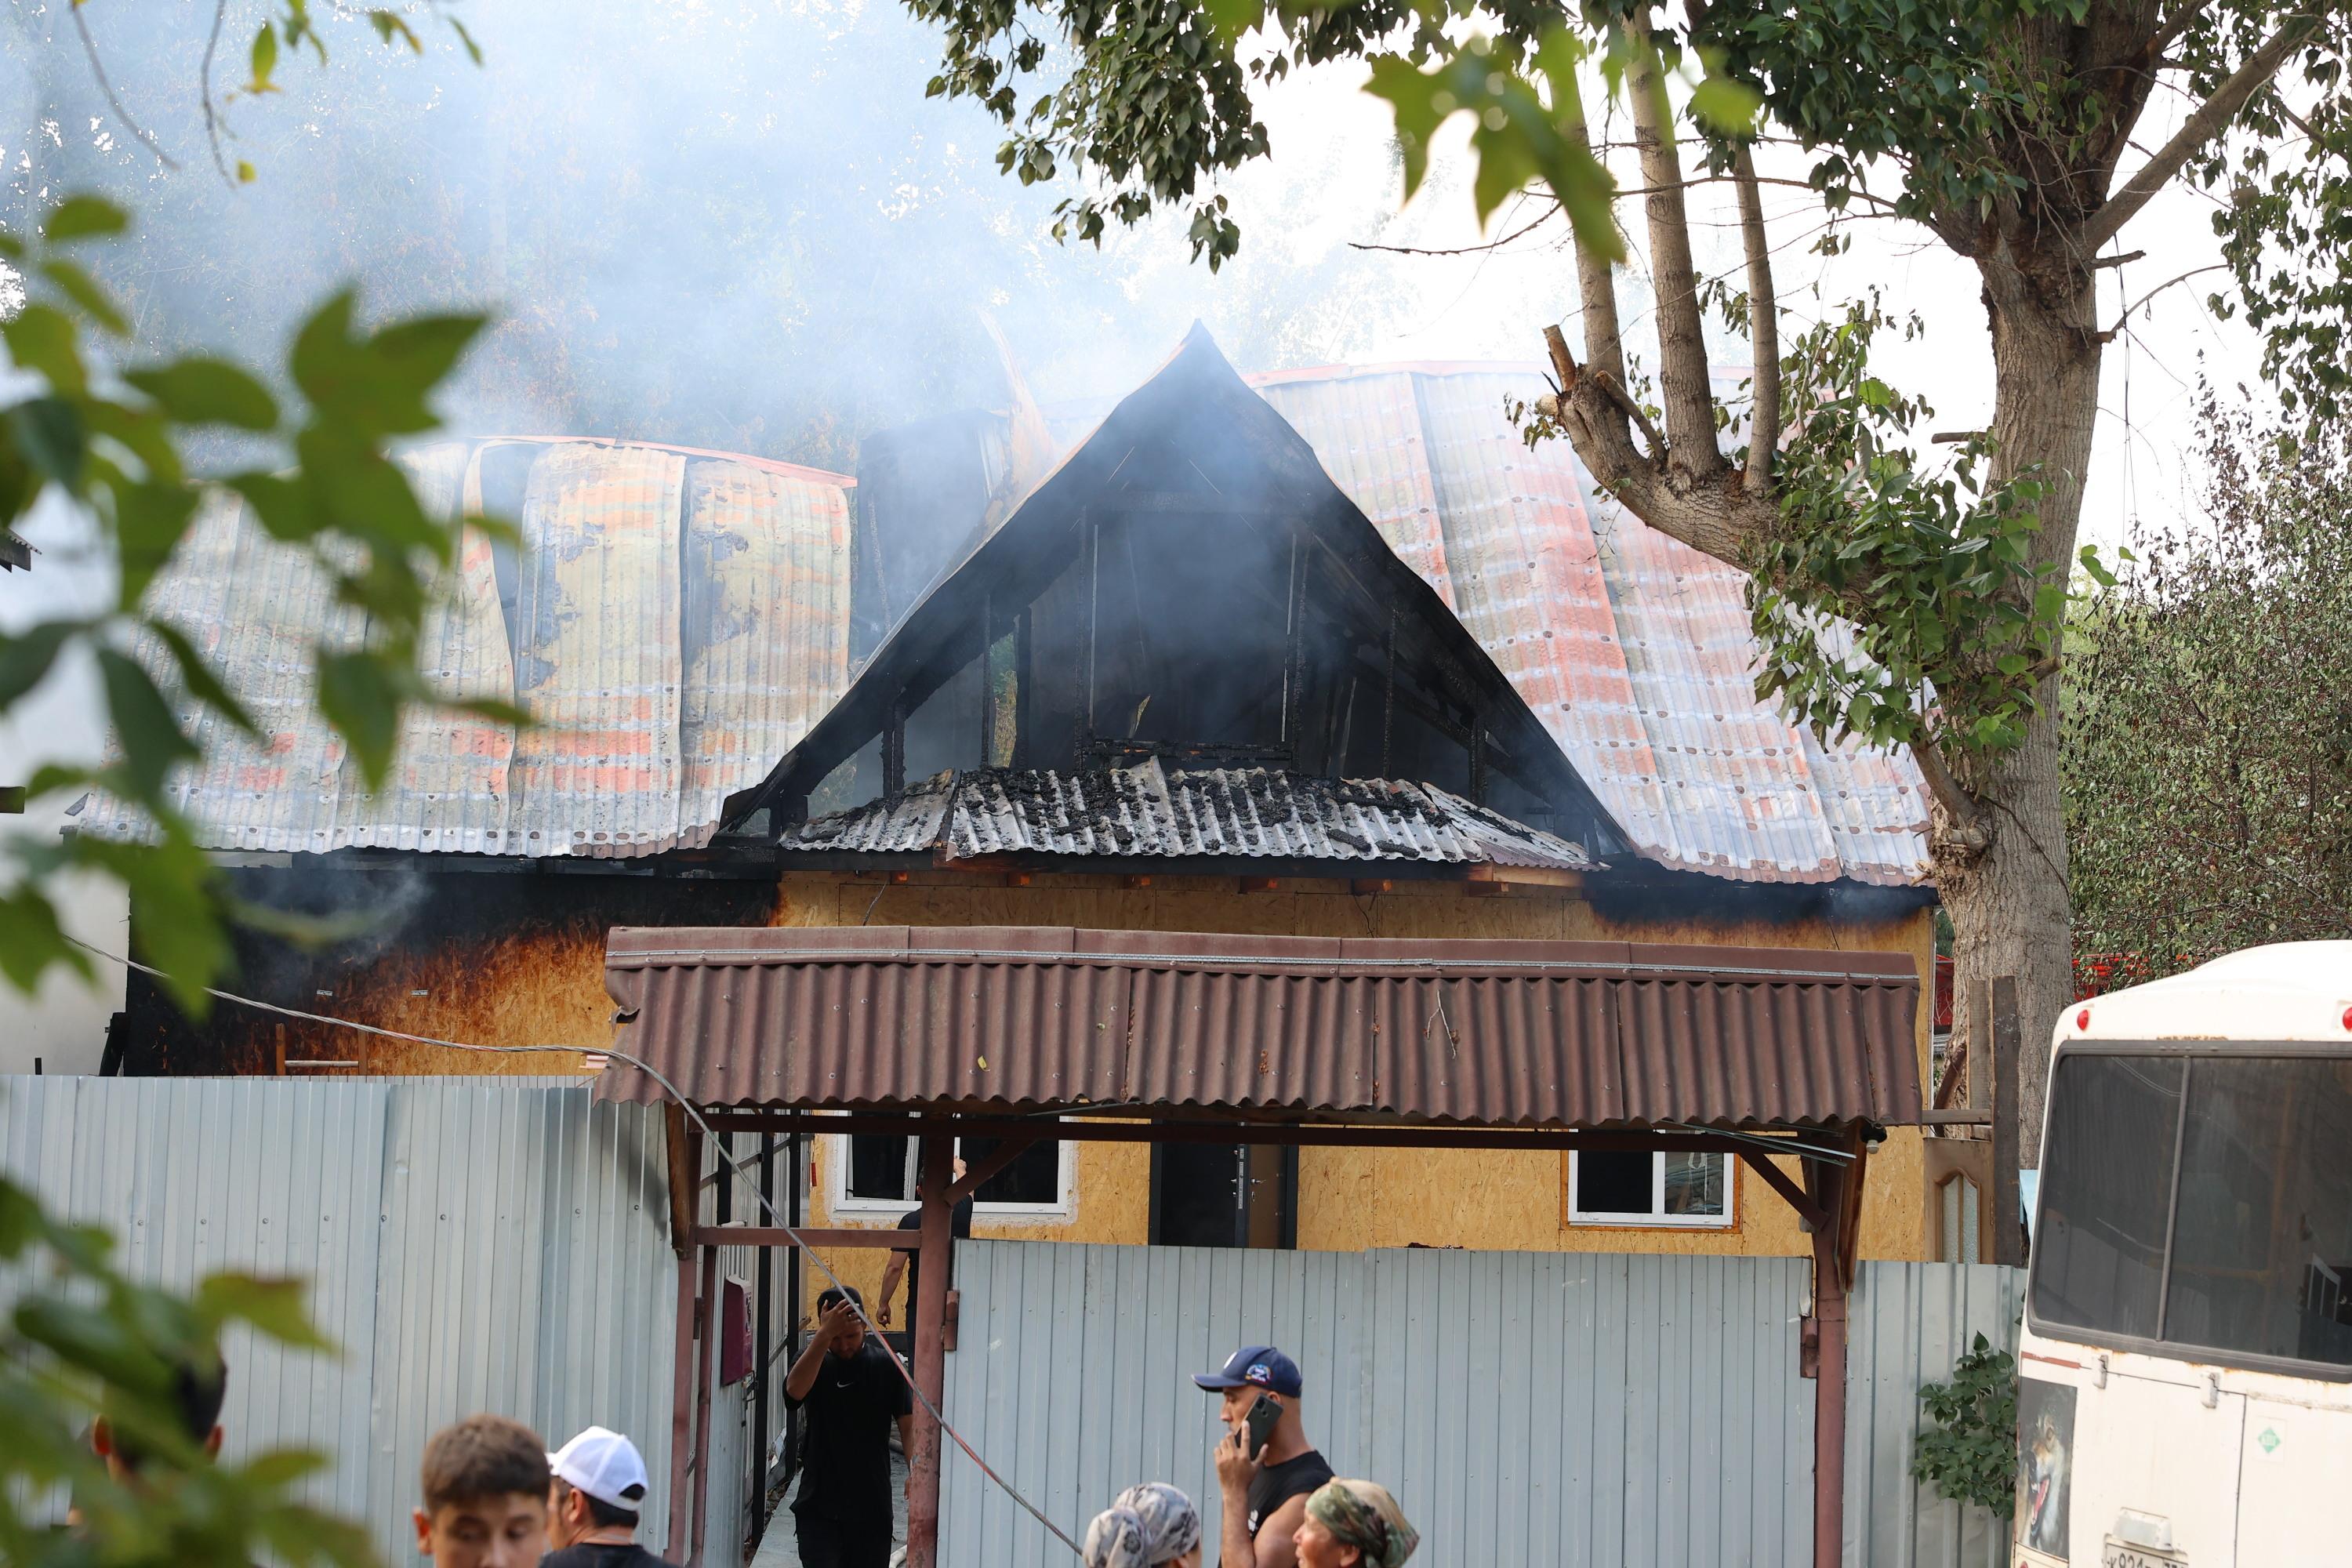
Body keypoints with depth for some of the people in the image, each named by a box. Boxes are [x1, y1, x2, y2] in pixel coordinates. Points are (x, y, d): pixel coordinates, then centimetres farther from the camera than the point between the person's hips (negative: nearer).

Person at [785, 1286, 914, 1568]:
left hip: (871, 1504, 1)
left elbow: (908, 1425, -5)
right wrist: (824, 1336, -31)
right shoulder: (813, 1359, 0)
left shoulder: (886, 1364, 0)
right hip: (819, 1505, -1)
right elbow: (795, 1390, -23)